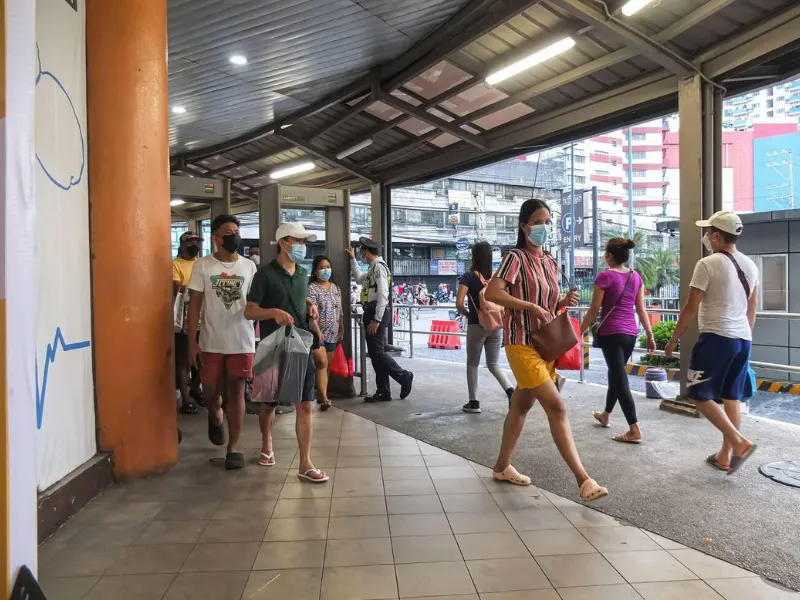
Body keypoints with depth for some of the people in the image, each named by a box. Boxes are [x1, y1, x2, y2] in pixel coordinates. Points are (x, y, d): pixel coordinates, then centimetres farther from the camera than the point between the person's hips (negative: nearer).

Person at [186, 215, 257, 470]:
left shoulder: (249, 266, 4)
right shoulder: (202, 266, -1)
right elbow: (194, 305, -1)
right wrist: (192, 342, -7)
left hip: (242, 342, 0)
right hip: (211, 342, 0)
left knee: (236, 392, 4)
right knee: (210, 392, 10)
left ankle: (234, 447, 13)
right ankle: (216, 417, 45)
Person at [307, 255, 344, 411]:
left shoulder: (335, 287, 13)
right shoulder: (311, 288, -7)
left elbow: (340, 311, 16)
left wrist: (341, 329, 12)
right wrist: (317, 331, -24)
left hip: (332, 333, 6)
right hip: (318, 333, -6)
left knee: (328, 365, 9)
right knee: (322, 363, -15)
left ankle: (322, 395, 19)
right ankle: (324, 398, -13)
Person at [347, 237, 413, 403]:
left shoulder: (379, 267, -13)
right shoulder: (373, 268, 16)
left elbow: (383, 294, -20)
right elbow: (360, 279, 35)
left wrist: (376, 319, -22)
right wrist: (352, 259, 34)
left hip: (377, 313, -10)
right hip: (372, 312, 10)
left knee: (377, 352, -8)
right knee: (374, 353, 9)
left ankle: (404, 377, 5)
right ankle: (383, 392, 13)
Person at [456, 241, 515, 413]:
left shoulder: (468, 277, -8)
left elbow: (459, 304, -15)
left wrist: (467, 314, 3)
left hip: (476, 326, -3)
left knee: (472, 364, 11)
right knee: (494, 364, 14)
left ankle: (474, 402, 13)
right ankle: (511, 390, -8)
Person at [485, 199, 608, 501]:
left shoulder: (550, 263, 14)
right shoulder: (516, 258, -10)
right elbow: (491, 294, -21)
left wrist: (566, 302, 0)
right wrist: (532, 307, -23)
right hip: (522, 344, -8)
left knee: (521, 405, 15)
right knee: (557, 407, -13)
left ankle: (502, 466, 29)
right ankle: (583, 479, -10)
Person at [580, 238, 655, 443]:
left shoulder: (605, 276, -9)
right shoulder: (636, 277, 8)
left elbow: (594, 310, -8)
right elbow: (641, 309, 8)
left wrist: (579, 332, 1)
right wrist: (650, 335, 14)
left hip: (611, 333, -7)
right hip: (631, 333, 7)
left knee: (620, 379, -4)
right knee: (616, 374, 21)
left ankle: (634, 430, -6)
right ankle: (605, 415, 38)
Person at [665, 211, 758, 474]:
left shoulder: (707, 264, -11)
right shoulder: (750, 266, 11)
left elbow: (691, 308, -11)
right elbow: (751, 311, 18)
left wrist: (673, 340, -2)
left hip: (716, 338, -7)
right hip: (743, 339, 8)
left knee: (700, 395, 2)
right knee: (731, 397, 12)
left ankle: (740, 442, -7)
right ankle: (725, 455, 19)